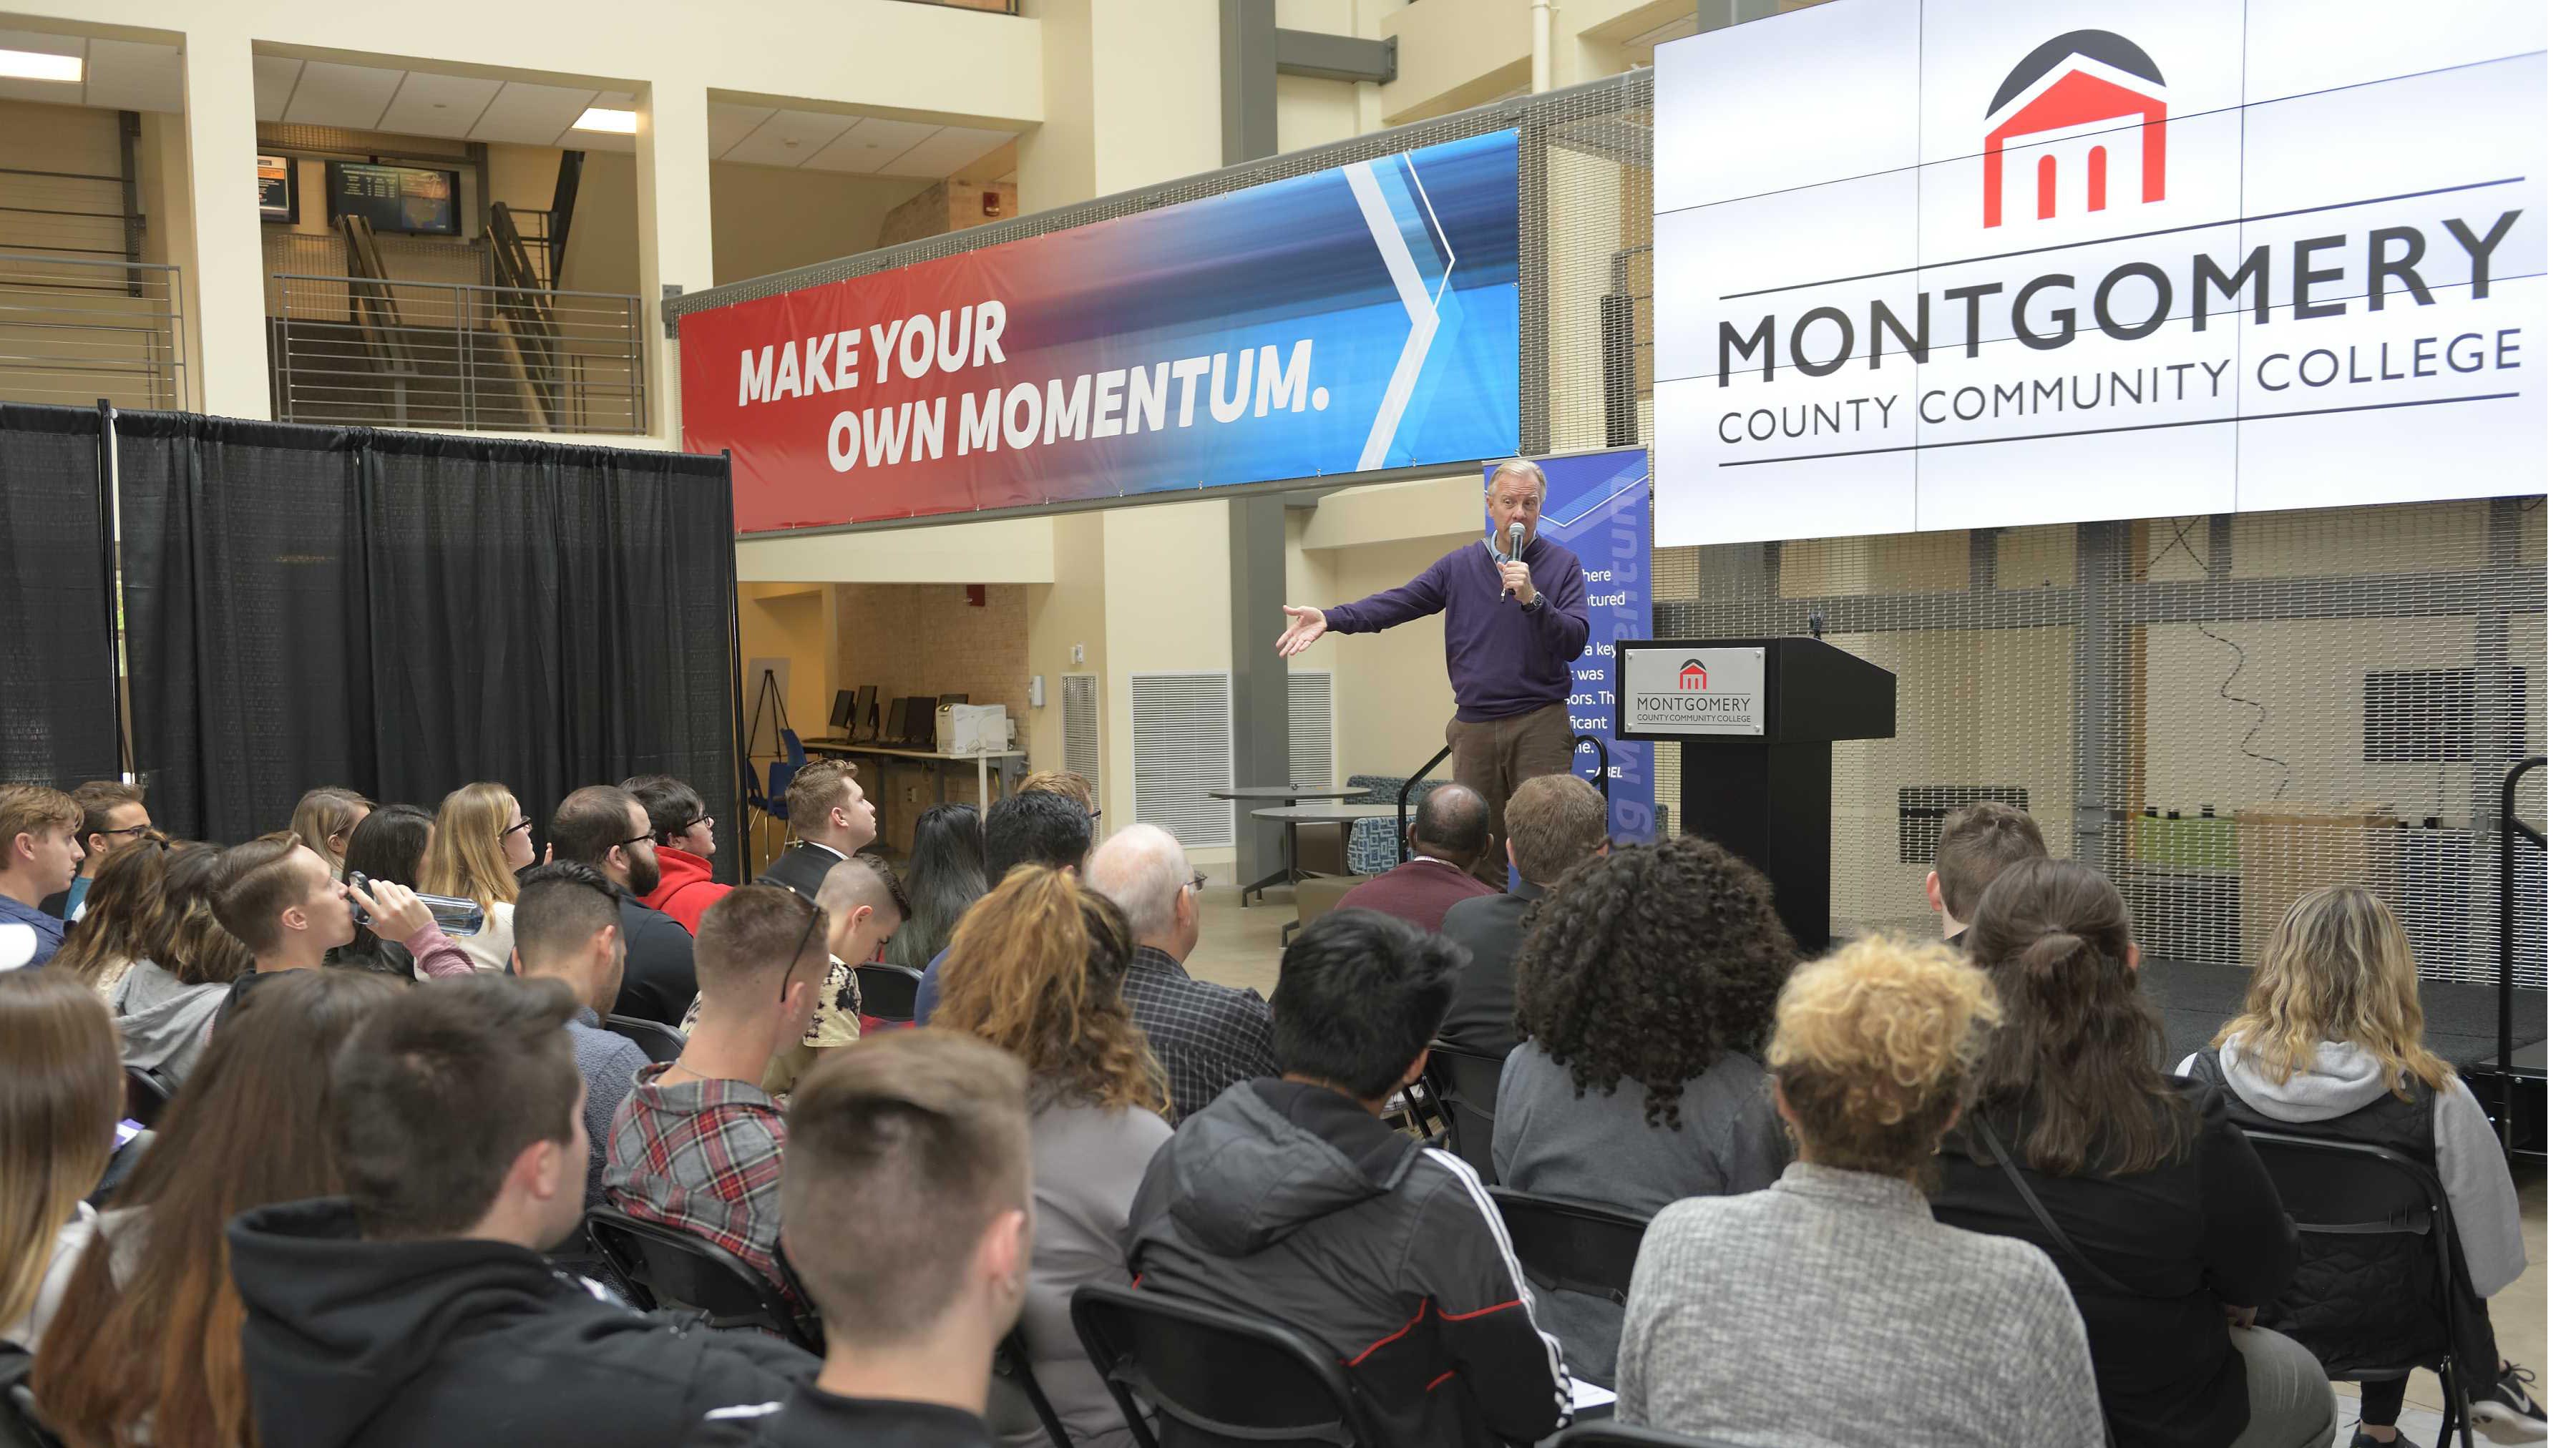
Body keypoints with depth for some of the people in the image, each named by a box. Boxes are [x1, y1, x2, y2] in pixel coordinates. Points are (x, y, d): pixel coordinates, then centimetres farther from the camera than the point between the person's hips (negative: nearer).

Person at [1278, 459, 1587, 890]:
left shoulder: (1562, 563, 2)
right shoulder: (1460, 565, 10)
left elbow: (1575, 641, -8)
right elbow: (1399, 603, 2)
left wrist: (1532, 598, -22)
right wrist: (1330, 619, -10)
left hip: (1540, 725, -3)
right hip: (1475, 726, 3)